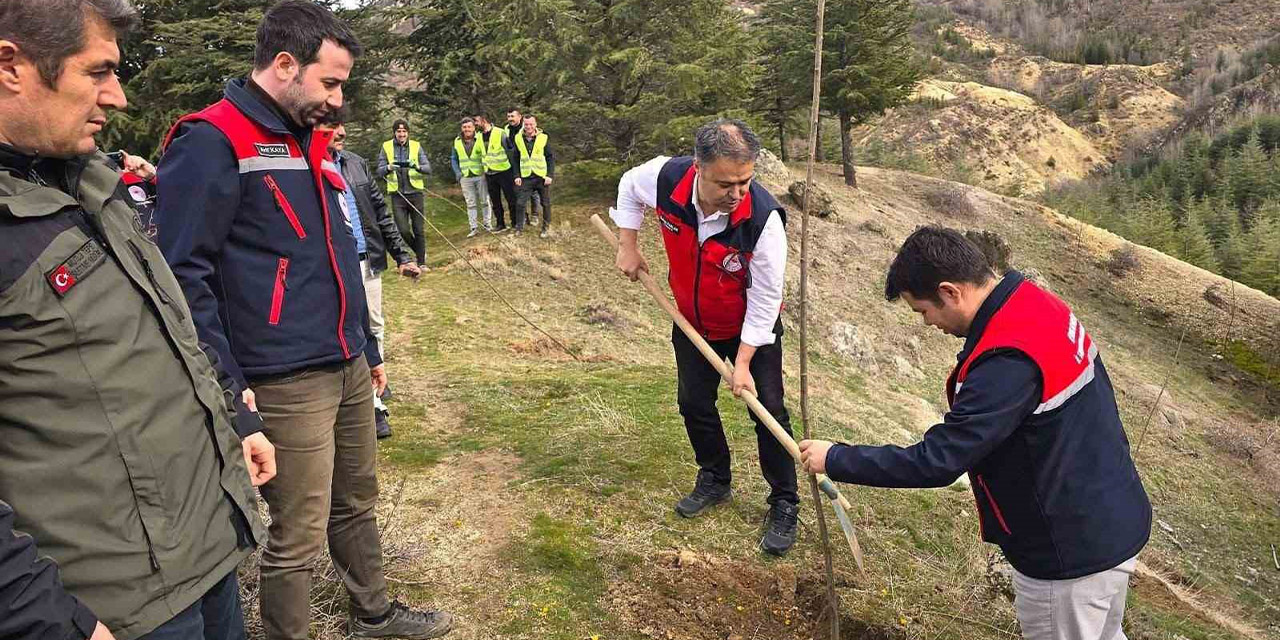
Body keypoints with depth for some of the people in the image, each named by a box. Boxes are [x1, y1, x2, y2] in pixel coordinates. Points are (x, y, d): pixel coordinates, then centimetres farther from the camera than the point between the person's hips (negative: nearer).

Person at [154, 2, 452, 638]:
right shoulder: (211, 142, -12)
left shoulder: (311, 142, 15)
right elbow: (183, 273, -17)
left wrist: (369, 348, 23)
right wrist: (227, 385, -19)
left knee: (356, 504, 22)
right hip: (288, 384, -8)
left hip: (348, 371, 9)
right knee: (297, 539, 2)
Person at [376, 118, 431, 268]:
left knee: (418, 229, 3)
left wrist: (417, 167, -26)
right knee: (403, 230, -6)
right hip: (397, 195, 0)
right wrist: (388, 168, -22)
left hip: (415, 193, 0)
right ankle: (419, 251, 22)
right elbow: (379, 171, 1)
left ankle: (421, 262, 16)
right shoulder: (387, 147, 4)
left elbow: (428, 168, -4)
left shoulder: (416, 146, 3)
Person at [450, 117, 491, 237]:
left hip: (480, 176, -3)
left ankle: (488, 224, 17)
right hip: (465, 177, 3)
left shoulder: (480, 139, -6)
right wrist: (458, 173, 2)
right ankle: (474, 228, 10)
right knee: (470, 203, 6)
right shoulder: (457, 142, 5)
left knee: (485, 201, 7)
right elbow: (453, 159, 13)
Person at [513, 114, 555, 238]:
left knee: (546, 203, 7)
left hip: (542, 177, -1)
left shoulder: (543, 138, -4)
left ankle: (546, 228, 21)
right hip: (525, 178, 1)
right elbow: (515, 159, 8)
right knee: (520, 203, -2)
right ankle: (519, 228, 9)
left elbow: (551, 157, -2)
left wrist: (550, 175, -9)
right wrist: (517, 176, 0)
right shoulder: (518, 139, 2)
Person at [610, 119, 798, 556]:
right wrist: (628, 246, -3)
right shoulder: (666, 178, -27)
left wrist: (743, 363, -22)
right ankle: (714, 481, 36)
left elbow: (764, 300, -25)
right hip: (692, 322, 4)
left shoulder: (764, 218, -35)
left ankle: (784, 506, 15)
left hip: (752, 328, -3)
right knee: (694, 404, 13)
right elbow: (629, 185, 0)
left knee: (769, 411, -3)